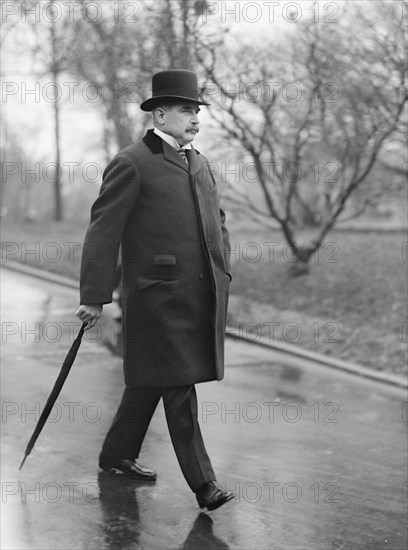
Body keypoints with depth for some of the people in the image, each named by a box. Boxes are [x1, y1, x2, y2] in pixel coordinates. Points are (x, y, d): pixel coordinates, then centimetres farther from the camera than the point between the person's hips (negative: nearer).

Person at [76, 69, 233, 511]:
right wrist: (94, 297, -13)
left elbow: (216, 220, 27)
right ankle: (202, 482, -1)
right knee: (179, 389, -5)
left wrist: (222, 272, 16)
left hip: (202, 295, 8)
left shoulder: (200, 164, 17)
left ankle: (117, 454, 31)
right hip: (159, 295, -7)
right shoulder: (131, 165, -8)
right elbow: (103, 232, -10)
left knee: (151, 380, 16)